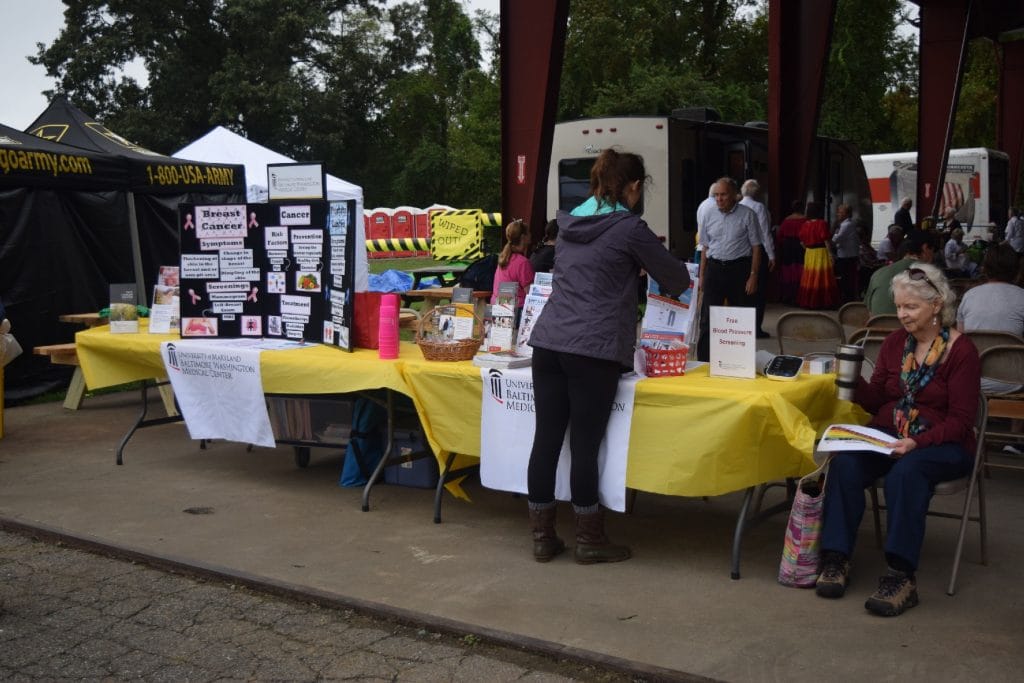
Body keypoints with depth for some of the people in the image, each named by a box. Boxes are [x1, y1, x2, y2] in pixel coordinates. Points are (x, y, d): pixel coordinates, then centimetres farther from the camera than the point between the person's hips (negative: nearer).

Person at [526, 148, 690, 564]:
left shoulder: (570, 222, 16)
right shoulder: (629, 228, -4)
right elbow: (676, 279, 7)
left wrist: (640, 260, 37)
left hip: (548, 340, 6)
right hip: (593, 350, -6)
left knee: (546, 439, 8)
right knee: (584, 445, 1)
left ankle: (542, 537, 18)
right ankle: (589, 541, 14)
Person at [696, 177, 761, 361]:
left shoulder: (747, 215, -3)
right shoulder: (710, 216, 8)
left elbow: (756, 247, -3)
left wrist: (753, 275, -10)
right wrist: (702, 275, 10)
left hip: (739, 269, -3)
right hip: (714, 268, 3)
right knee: (707, 318, -1)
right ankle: (704, 361, 4)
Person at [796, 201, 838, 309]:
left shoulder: (804, 225, 4)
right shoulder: (822, 224, -12)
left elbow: (802, 242, 7)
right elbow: (826, 240, -15)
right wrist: (830, 253, -11)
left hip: (809, 253, 5)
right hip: (821, 252, -5)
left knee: (809, 278, 9)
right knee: (822, 278, -1)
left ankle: (808, 302, 13)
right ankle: (822, 302, 0)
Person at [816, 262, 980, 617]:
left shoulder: (962, 350, -7)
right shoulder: (895, 342, 8)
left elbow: (960, 420, -10)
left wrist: (917, 442, -26)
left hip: (943, 443, -4)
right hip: (888, 435, 4)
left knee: (906, 472, -36)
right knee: (844, 464, -26)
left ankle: (901, 575, -31)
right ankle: (836, 558, -21)